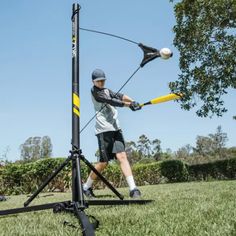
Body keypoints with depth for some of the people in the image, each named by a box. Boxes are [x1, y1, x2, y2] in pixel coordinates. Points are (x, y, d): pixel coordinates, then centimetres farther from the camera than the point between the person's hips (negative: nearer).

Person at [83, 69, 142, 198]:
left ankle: (133, 188, -16)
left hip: (115, 128, 6)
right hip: (104, 130, -6)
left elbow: (119, 96, 3)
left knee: (122, 156, -8)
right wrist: (129, 104, -22)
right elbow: (110, 101, -14)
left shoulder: (106, 90, 21)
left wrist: (132, 101, -16)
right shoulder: (95, 92, 0)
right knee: (103, 162, -2)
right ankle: (86, 187, 18)